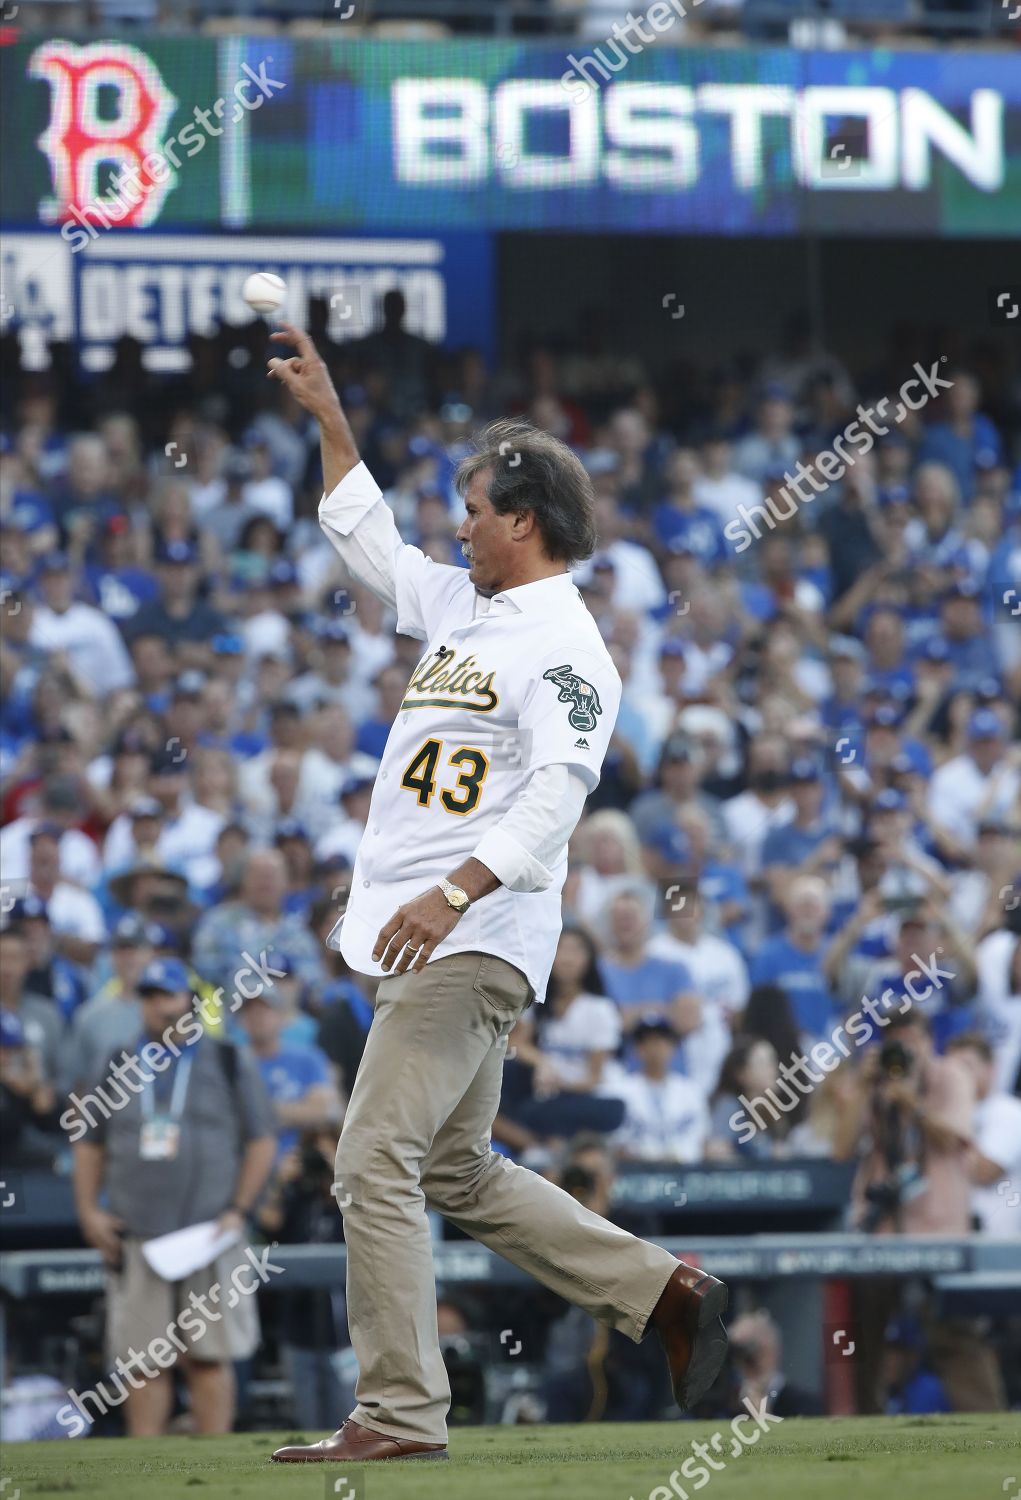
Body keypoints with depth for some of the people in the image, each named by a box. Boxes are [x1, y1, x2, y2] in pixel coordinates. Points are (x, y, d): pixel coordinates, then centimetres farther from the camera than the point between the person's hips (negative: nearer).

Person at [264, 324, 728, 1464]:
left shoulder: (563, 644, -11)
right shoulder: (460, 607, 18)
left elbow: (559, 789, -24)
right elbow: (367, 540, 33)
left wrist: (456, 891, -34)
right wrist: (328, 417, 26)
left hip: (471, 943, -10)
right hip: (418, 942, 10)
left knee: (376, 1164, -14)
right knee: (457, 1174, 14)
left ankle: (400, 1414, -14)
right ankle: (662, 1292, 20)